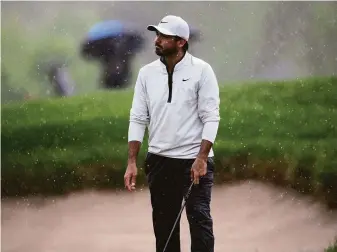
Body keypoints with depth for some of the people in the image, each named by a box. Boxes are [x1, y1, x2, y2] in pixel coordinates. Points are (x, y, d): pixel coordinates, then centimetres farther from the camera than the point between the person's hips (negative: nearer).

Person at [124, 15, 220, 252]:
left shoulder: (201, 70, -7)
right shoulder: (147, 73, 4)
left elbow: (211, 117, -10)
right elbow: (138, 119, 5)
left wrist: (201, 158, -18)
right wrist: (132, 162, -1)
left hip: (195, 161, -4)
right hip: (160, 161, 4)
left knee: (200, 220, -7)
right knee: (163, 223, 8)